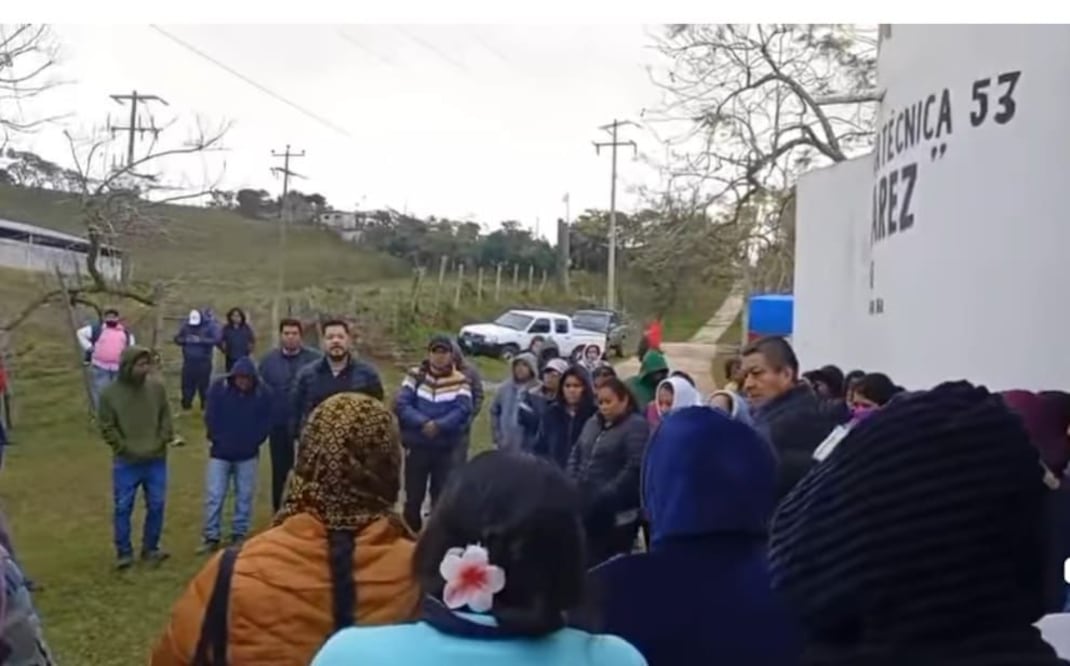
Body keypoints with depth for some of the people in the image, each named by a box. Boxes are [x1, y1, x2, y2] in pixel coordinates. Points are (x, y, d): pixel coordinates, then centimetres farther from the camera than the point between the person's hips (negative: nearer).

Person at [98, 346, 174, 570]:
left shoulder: (157, 388, -2)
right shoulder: (110, 393, -8)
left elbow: (166, 417, 7)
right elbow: (107, 427, -5)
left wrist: (162, 442, -5)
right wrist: (126, 448, -11)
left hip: (156, 460, 2)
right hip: (126, 462, -2)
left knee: (156, 506, 8)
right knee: (123, 508, 5)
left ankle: (150, 548, 24)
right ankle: (124, 552, 18)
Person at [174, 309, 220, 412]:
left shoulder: (209, 326, -4)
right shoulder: (186, 326, 7)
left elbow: (217, 339, -15)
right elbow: (177, 339, 11)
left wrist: (201, 340, -20)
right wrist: (185, 340, -11)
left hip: (204, 362, -3)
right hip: (188, 362, 3)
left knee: (204, 385, 1)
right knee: (187, 385, 6)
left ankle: (205, 407, 12)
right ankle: (186, 406, 18)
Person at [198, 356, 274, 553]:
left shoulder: (263, 393, -9)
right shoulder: (218, 387, -8)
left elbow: (267, 422, -3)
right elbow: (210, 417, -4)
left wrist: (253, 442, -8)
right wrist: (218, 440, -6)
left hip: (248, 454, 0)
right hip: (220, 452, 0)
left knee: (245, 496, 8)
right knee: (214, 496, 0)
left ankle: (239, 535, 20)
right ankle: (211, 537, 9)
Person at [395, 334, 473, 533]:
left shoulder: (460, 381, 0)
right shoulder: (415, 376, 1)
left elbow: (463, 410, -14)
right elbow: (401, 405, -9)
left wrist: (439, 425, -26)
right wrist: (423, 423, -23)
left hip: (446, 449, 0)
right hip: (416, 447, 0)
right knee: (413, 498, 9)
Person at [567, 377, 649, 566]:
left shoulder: (636, 426, -9)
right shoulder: (592, 423, 14)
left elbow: (635, 469, -18)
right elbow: (576, 455, 18)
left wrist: (606, 496, -21)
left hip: (617, 512, -7)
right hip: (587, 507, 7)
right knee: (590, 561, 14)